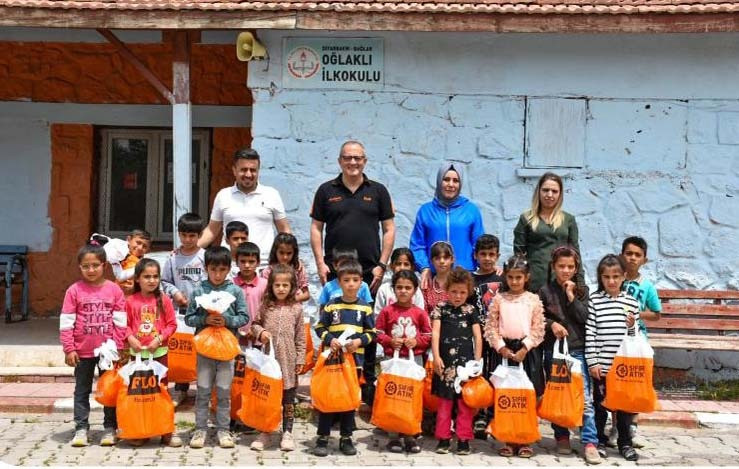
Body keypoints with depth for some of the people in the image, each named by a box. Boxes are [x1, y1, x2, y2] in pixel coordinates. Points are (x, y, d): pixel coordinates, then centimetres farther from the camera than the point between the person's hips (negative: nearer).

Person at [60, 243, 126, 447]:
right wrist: (69, 349, -7)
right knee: (82, 390, 9)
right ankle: (81, 429, 18)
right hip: (83, 351, 0)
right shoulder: (74, 290, -5)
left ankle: (110, 428, 19)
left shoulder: (114, 289, -4)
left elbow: (120, 322, -1)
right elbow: (66, 323, -4)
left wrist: (118, 347, -4)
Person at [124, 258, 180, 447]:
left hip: (159, 351, -1)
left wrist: (160, 338, -15)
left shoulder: (164, 300, -2)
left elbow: (172, 324, -3)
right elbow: (125, 325, 2)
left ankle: (167, 431, 14)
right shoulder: (130, 301, -1)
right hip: (138, 352, 1)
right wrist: (130, 338, -16)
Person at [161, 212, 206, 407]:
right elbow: (164, 281, 10)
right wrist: (174, 292, -6)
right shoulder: (173, 257, 4)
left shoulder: (205, 256, -4)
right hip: (180, 309, 2)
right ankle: (180, 389, 17)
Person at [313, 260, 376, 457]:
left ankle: (346, 438, 21)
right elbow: (319, 328, 3)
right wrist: (329, 339, -14)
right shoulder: (331, 306, -1)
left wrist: (360, 341, -13)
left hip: (354, 359, 1)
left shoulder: (365, 308, 2)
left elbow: (372, 332, 5)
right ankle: (322, 438, 11)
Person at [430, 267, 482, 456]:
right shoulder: (441, 308, 4)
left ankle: (463, 439, 12)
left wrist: (477, 361, 0)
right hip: (446, 361, -1)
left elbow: (478, 337, 6)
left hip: (466, 361, 1)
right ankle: (443, 438, 13)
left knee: (465, 402, 4)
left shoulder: (471, 310, 7)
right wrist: (436, 356, -13)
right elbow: (435, 332, -4)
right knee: (444, 401, 5)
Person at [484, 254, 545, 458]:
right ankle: (507, 440, 11)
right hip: (504, 350, 1)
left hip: (527, 351, 0)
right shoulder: (498, 299, 5)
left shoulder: (533, 300, 3)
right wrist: (501, 347, -8)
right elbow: (490, 327, 3)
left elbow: (538, 329, 0)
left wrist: (524, 348, -10)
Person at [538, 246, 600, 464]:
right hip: (553, 350, 1)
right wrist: (551, 324, -13)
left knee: (585, 398, -8)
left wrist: (571, 297, -9)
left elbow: (586, 318, -3)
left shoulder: (582, 291, 6)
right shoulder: (545, 291, 4)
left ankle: (590, 443, -6)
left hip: (578, 350, -1)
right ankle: (562, 438, 22)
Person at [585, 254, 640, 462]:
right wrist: (592, 362, -9)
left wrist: (633, 326, -12)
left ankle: (625, 443, 23)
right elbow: (589, 332, -6)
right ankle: (599, 440, 23)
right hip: (601, 364, -2)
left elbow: (635, 335, 11)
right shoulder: (594, 300, -4)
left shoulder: (631, 302, 4)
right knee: (600, 403, 9)